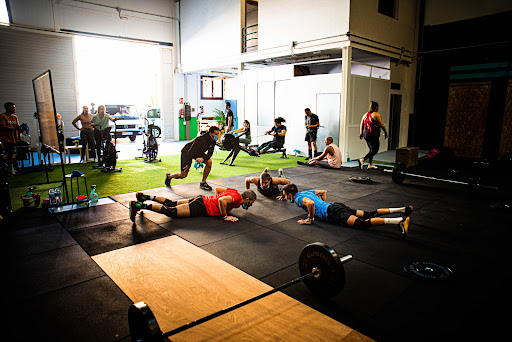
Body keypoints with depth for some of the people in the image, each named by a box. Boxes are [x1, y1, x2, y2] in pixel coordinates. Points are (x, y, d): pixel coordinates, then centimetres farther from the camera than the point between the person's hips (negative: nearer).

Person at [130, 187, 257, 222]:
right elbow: (222, 200, -34)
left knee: (171, 204, 14)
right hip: (200, 207, -9)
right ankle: (139, 205, -15)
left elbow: (217, 189, 25)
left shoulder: (234, 192, 13)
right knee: (171, 211, -11)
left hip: (201, 200, 9)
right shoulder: (237, 198, -15)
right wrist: (225, 216, -22)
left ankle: (145, 197, 17)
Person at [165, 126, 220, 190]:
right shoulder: (201, 139, -36)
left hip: (198, 152, 7)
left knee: (209, 162, -16)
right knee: (183, 175, -5)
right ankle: (169, 176, 28)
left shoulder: (213, 141, -14)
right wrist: (188, 165, -25)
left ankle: (203, 183, -2)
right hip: (187, 151, -7)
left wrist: (203, 158, -27)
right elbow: (190, 152, -32)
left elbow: (210, 153, -7)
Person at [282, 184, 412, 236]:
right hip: (336, 206, 9)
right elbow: (323, 192, 35)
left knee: (363, 223, -23)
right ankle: (402, 210, 3)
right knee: (368, 214, 7)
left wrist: (310, 219, -14)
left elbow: (311, 203, -27)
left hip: (333, 213, -9)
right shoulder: (306, 192, 24)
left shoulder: (298, 198, -4)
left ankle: (400, 220, -35)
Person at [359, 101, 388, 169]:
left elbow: (362, 124, 15)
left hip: (366, 134, 8)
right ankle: (362, 160, -18)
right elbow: (382, 125, -10)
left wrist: (361, 133, 23)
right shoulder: (376, 115, -9)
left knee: (371, 150, 18)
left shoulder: (366, 114, 12)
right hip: (373, 135, -8)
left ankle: (370, 164, 20)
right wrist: (385, 132, 2)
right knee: (374, 151, -3)